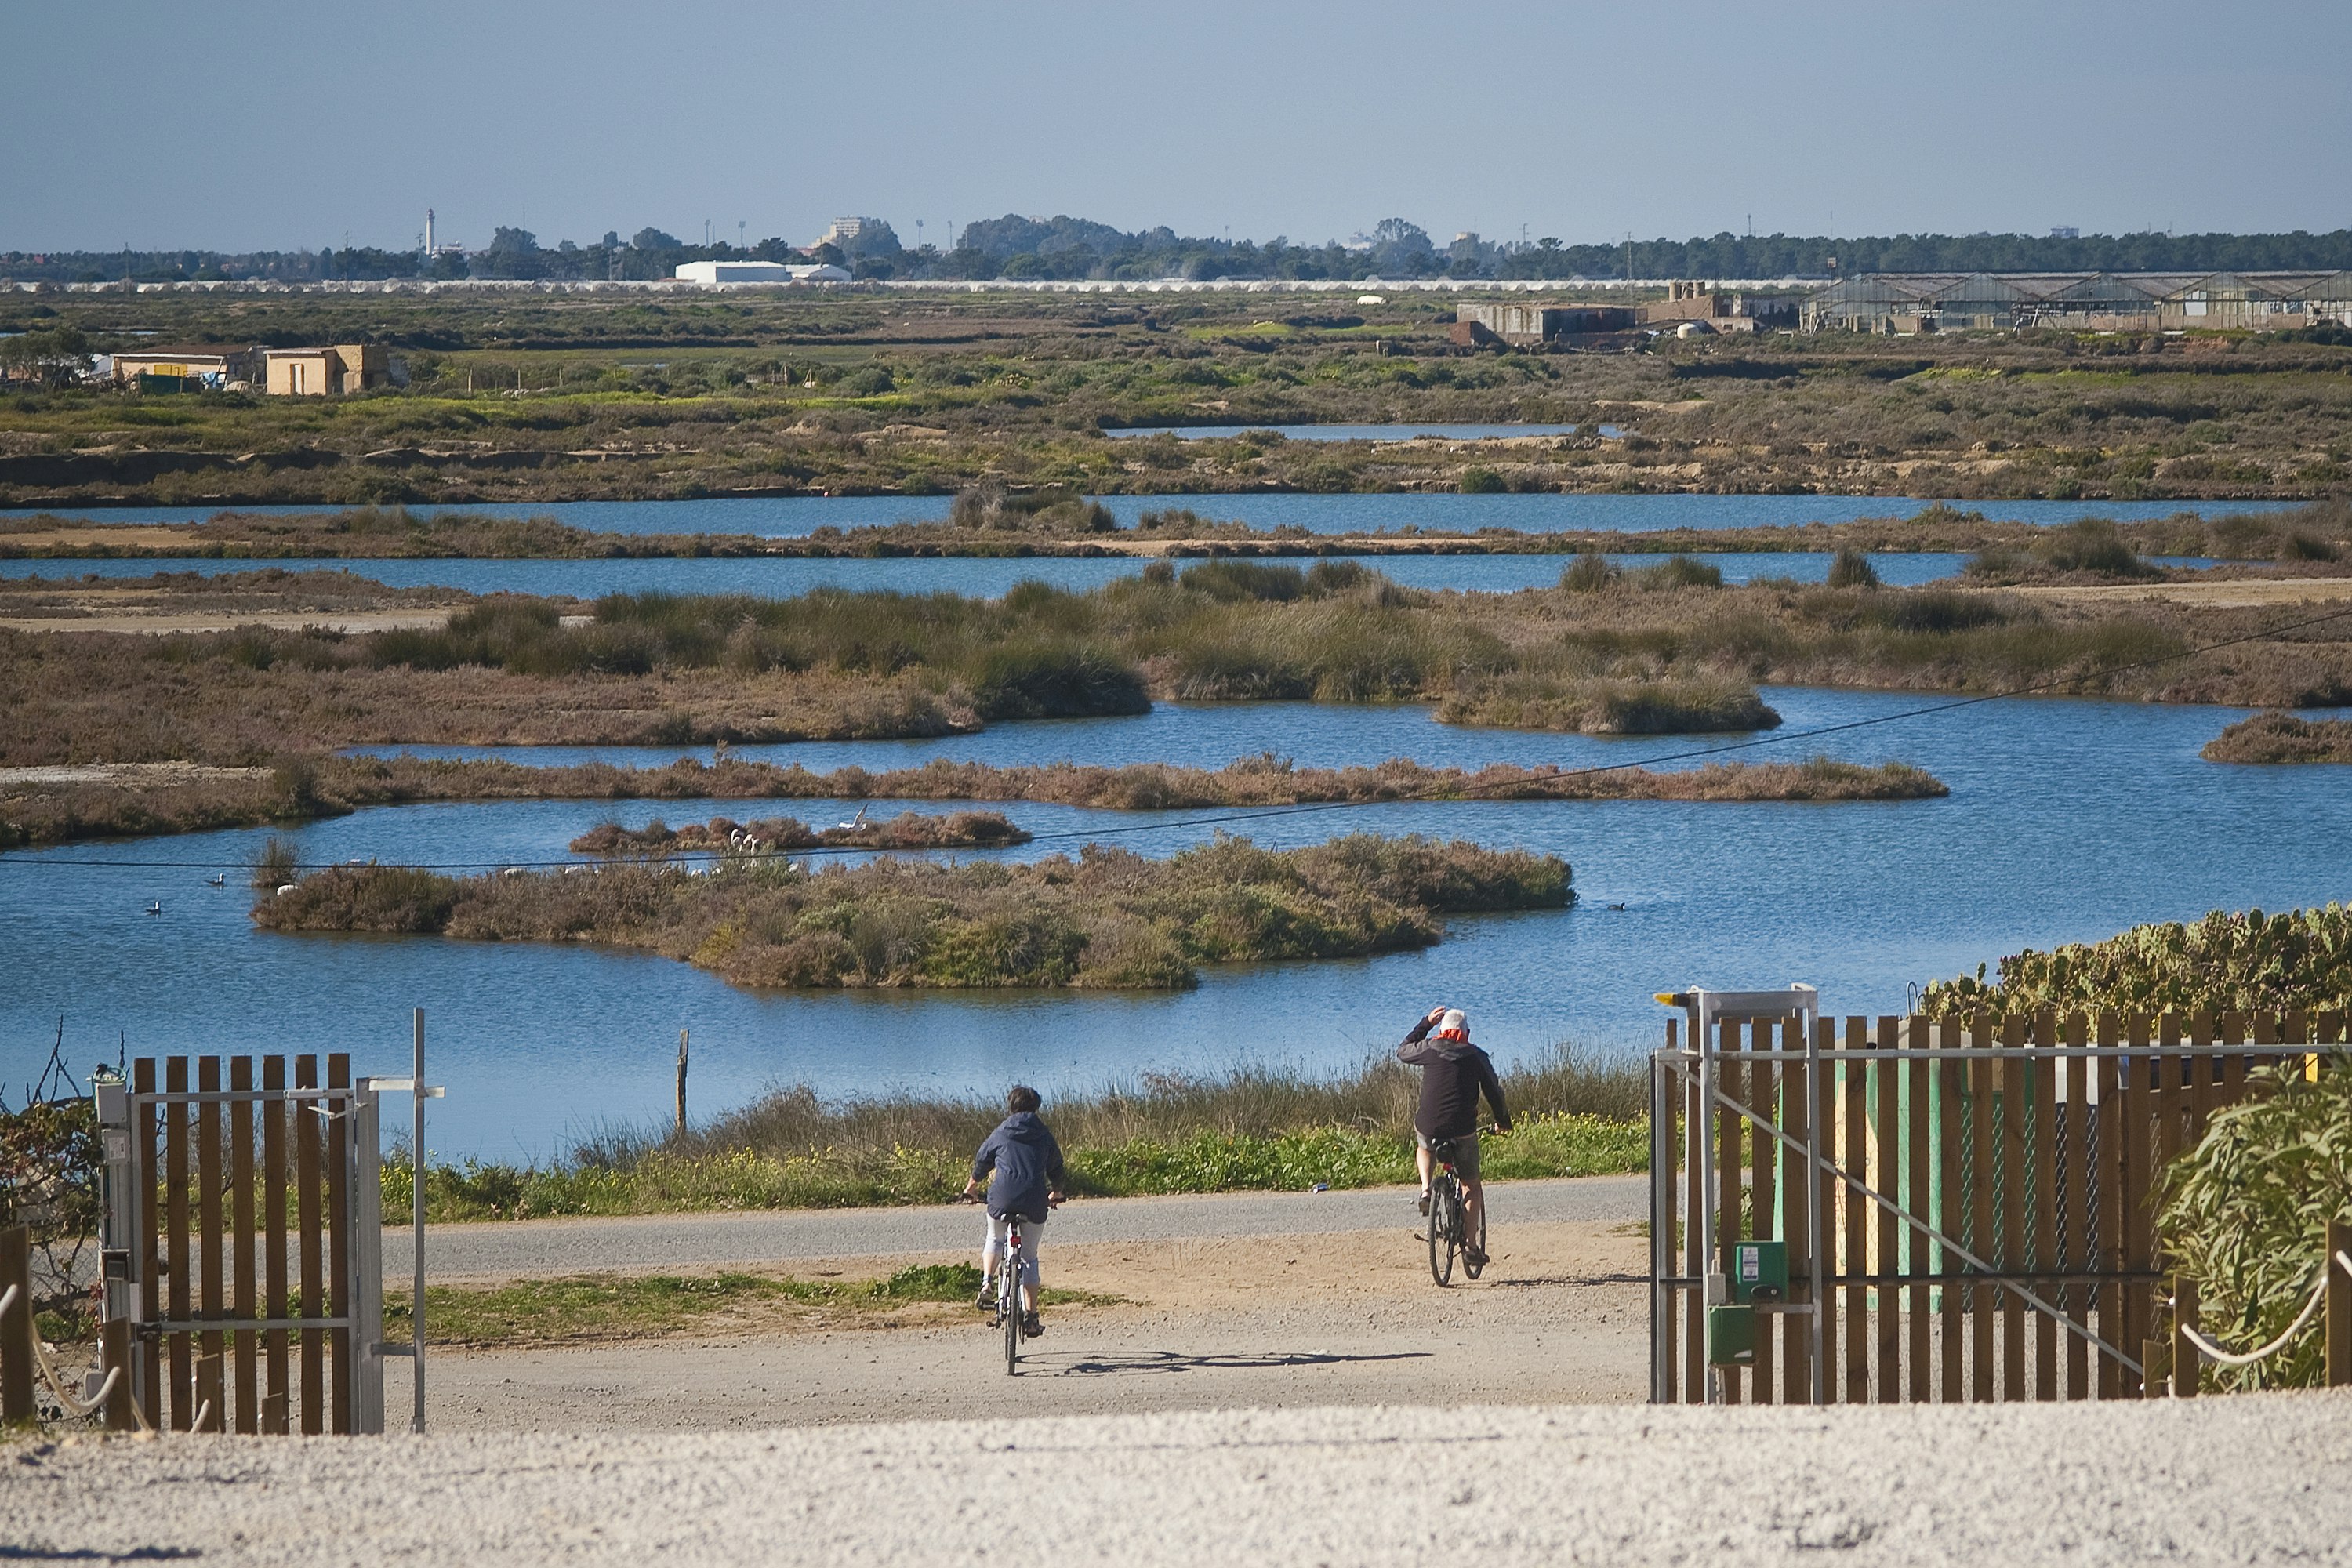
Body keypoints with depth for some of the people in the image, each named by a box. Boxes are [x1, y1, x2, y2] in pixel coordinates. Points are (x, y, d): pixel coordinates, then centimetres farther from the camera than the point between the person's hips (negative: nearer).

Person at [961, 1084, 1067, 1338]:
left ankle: (987, 1283, 5)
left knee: (994, 1240, 28)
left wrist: (971, 1188, 42)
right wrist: (1056, 1193, 45)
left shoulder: (1001, 1134, 10)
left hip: (1002, 1199, 0)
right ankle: (1030, 1315, 3)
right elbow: (1056, 1167, 24)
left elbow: (981, 1162, 23)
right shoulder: (1044, 1135, 11)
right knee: (1029, 1257, 11)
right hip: (1035, 1203, 0)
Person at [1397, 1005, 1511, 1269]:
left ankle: (1426, 1190, 13)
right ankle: (1471, 1245, 10)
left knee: (1424, 1148, 39)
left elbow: (1402, 1052, 24)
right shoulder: (1477, 1056, 4)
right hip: (1463, 1131, -1)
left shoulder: (1428, 1049, 3)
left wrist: (1426, 1023, 31)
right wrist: (1503, 1121, 28)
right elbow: (1494, 1091, 11)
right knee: (1471, 1185, 17)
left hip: (1429, 1128, 1)